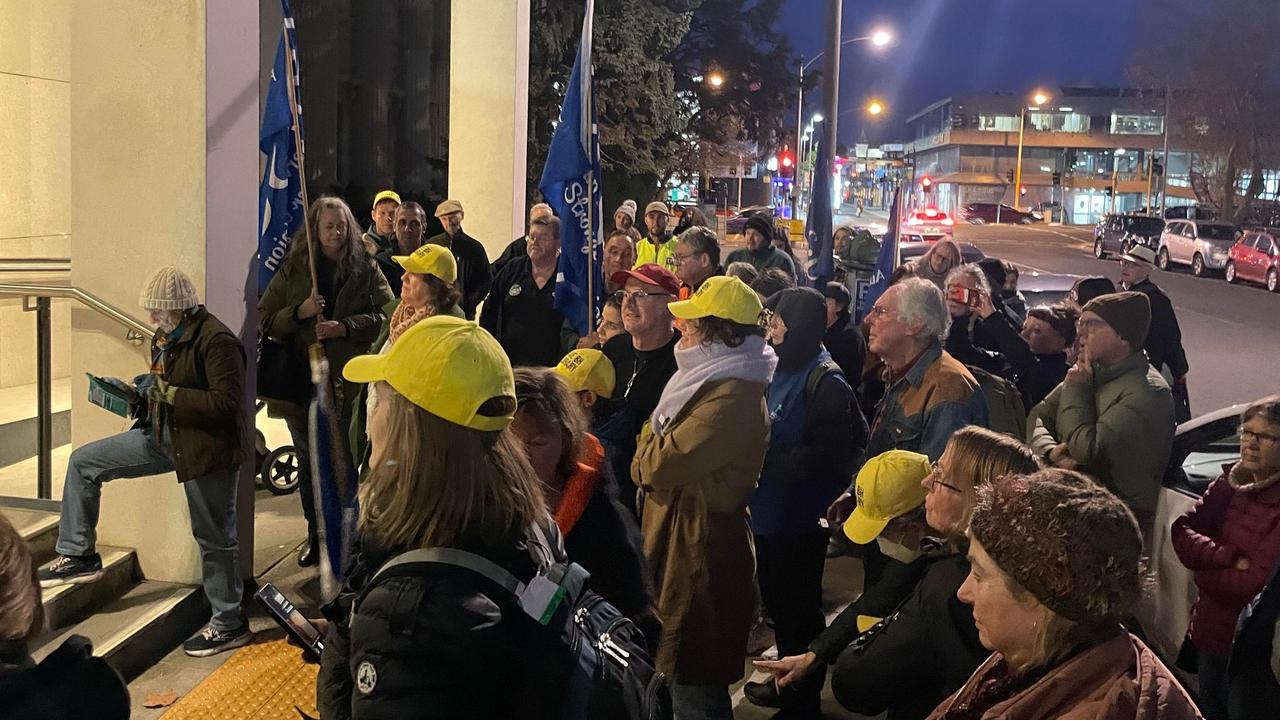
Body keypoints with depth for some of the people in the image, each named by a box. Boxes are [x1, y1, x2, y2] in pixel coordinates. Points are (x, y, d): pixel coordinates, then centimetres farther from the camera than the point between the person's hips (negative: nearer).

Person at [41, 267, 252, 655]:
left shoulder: (216, 340, -20)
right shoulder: (165, 337, 8)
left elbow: (226, 403, -26)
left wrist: (167, 392, -23)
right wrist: (142, 392, 2)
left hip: (207, 447, -9)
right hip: (163, 437, 9)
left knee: (213, 536, 2)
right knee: (84, 461, 10)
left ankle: (229, 625, 17)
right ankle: (79, 556, 20)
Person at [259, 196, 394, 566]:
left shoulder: (366, 269, 1)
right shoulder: (292, 270, 4)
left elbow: (387, 316, -6)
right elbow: (264, 319, 2)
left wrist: (345, 327, -18)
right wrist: (300, 311, -15)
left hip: (349, 381, -2)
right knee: (309, 460, 12)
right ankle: (315, 533, 26)